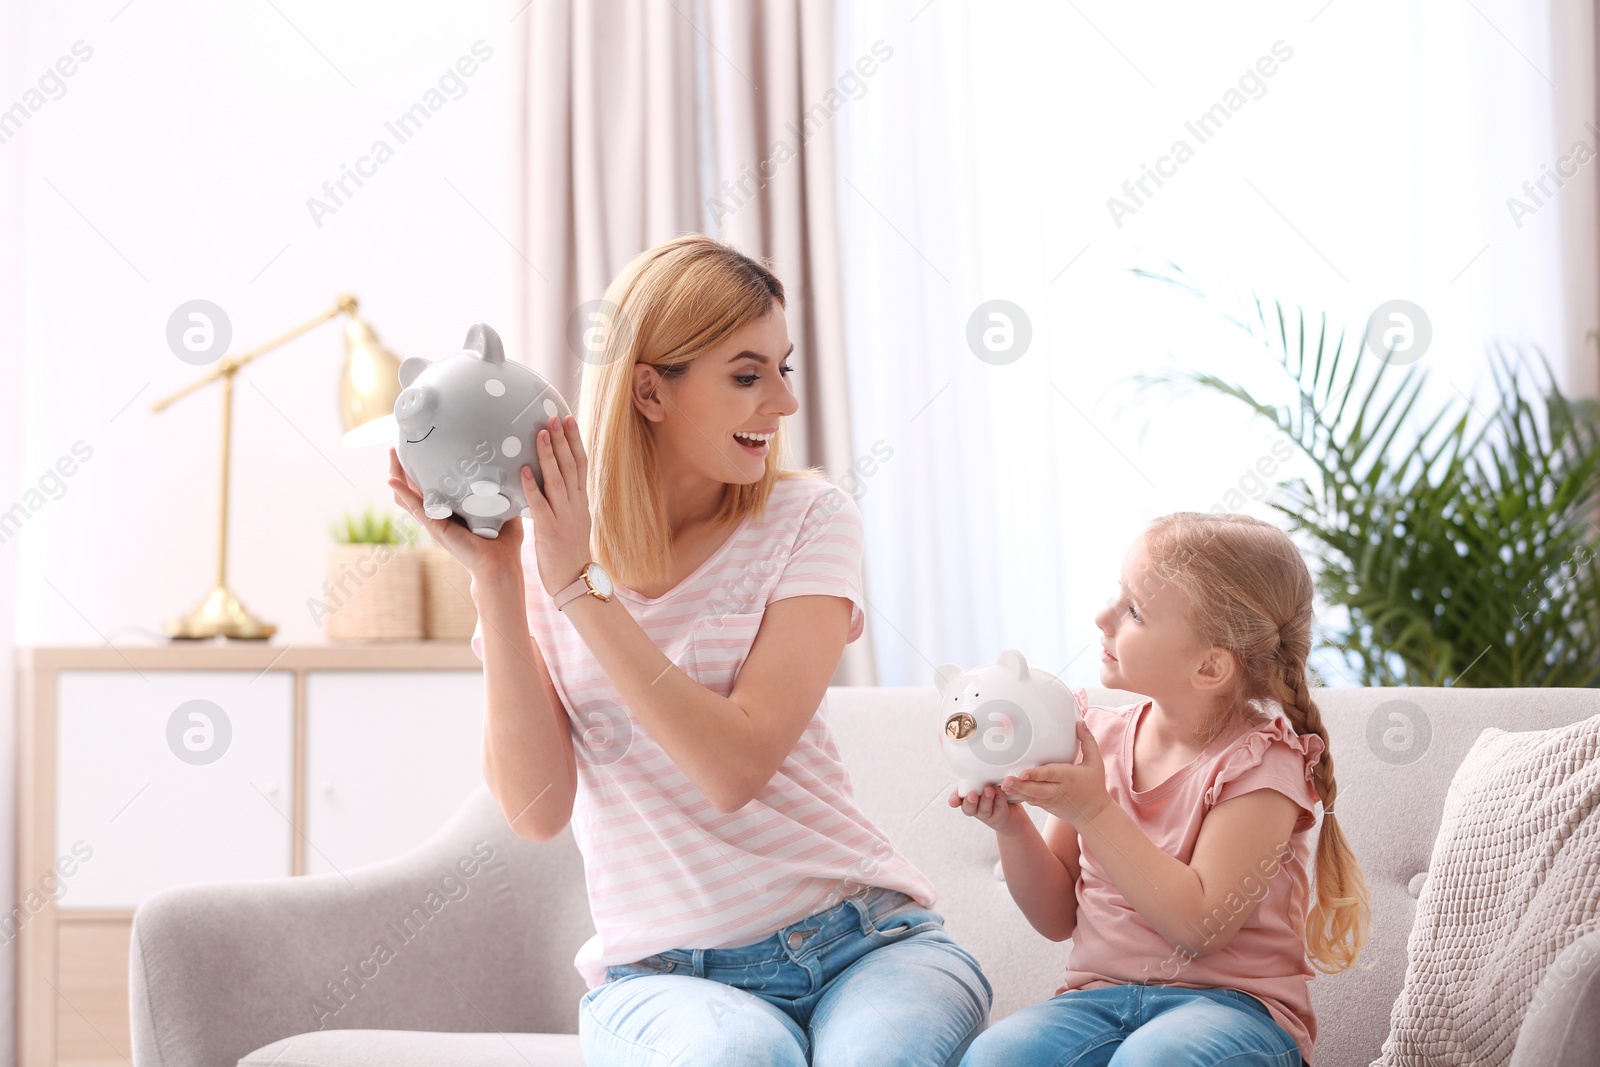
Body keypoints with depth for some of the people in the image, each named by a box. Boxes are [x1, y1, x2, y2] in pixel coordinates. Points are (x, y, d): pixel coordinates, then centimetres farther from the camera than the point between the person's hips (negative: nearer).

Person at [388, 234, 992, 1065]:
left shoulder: (808, 520, 1)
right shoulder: (532, 561, 4)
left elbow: (735, 766, -13)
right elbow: (537, 809, -8)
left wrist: (579, 586, -15)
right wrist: (494, 581, -12)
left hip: (864, 938, 0)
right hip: (661, 974, 0)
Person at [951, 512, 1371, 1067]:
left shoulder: (1259, 763, -9)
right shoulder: (1099, 735, 7)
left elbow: (1202, 926, -19)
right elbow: (1058, 917, 11)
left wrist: (1094, 812, -20)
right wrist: (1012, 826, -7)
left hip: (1228, 1000, -4)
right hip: (1099, 995, 4)